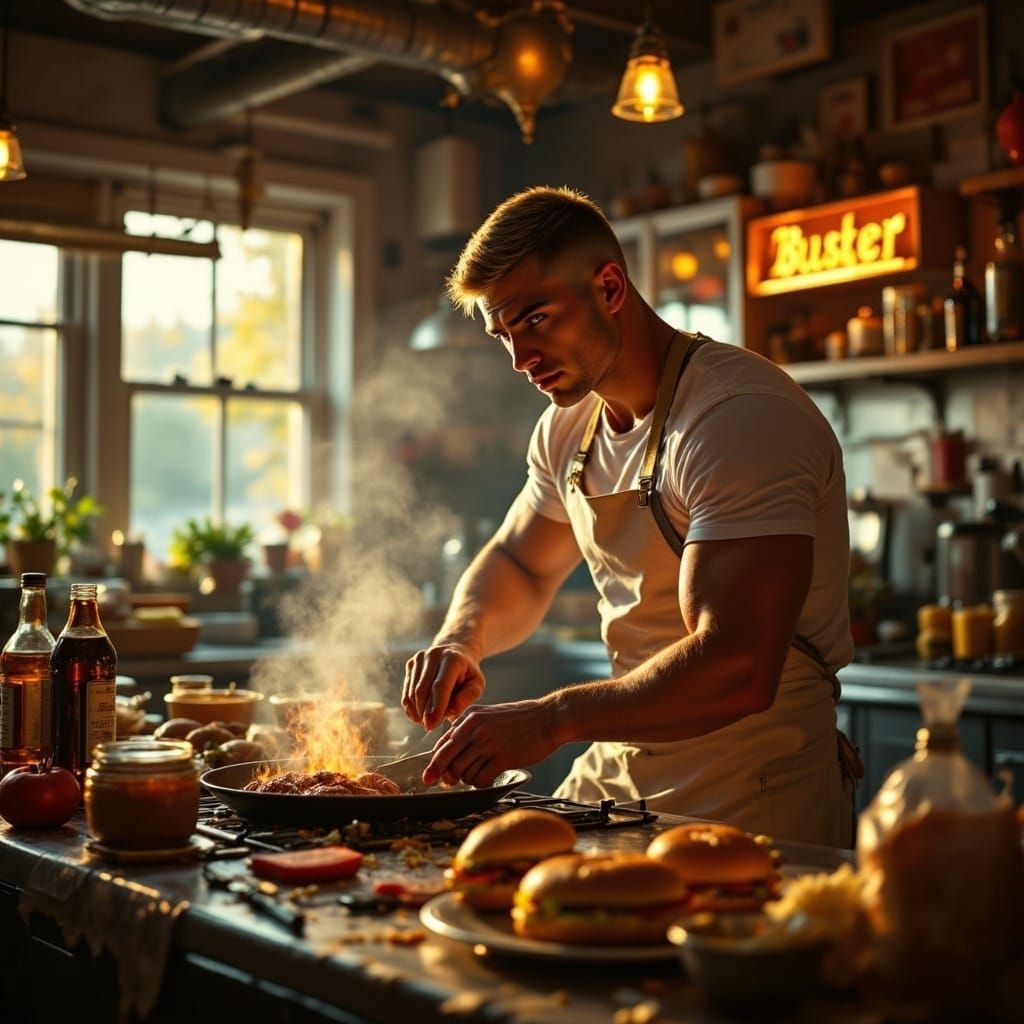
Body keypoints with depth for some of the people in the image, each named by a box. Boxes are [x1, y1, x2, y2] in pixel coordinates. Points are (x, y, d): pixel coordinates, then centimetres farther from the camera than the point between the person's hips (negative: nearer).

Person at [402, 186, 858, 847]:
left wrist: (554, 719, -32)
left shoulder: (743, 419, -21)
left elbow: (736, 671, -29)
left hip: (749, 801, -7)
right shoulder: (569, 428, 7)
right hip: (616, 776, 7)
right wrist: (460, 638, 0)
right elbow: (517, 567, 22)